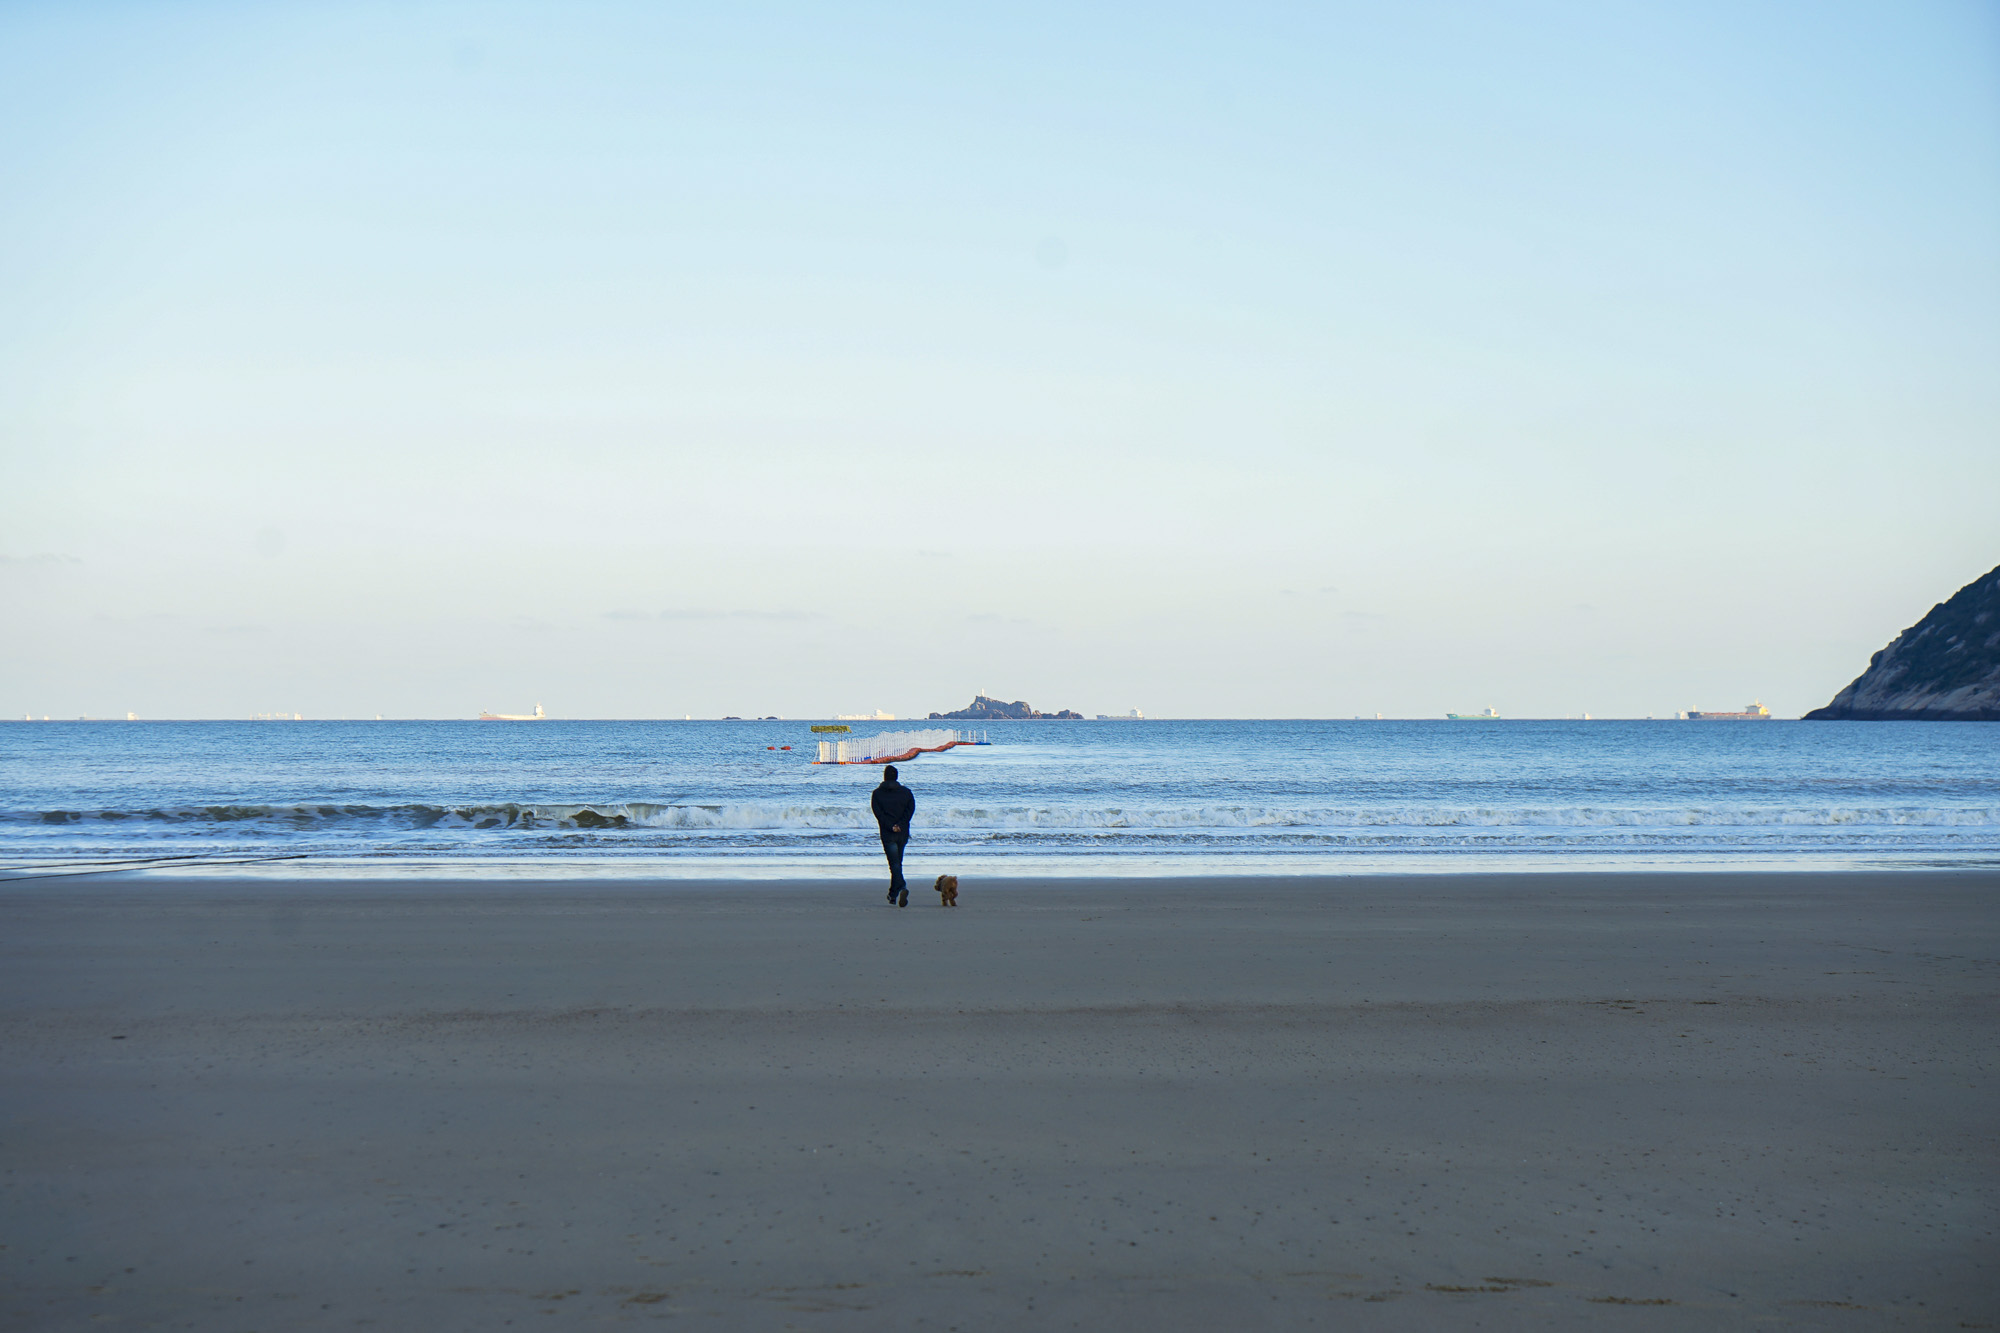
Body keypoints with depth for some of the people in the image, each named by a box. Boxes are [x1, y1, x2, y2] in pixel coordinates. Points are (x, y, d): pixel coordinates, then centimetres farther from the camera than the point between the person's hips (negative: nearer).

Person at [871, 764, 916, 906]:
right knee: (897, 863, 16)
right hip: (903, 833, 3)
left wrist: (891, 827, -11)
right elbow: (911, 809, -3)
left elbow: (878, 813, -8)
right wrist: (899, 825, -9)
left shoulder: (877, 794, 1)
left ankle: (902, 888, -31)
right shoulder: (906, 792, 7)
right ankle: (893, 895, 23)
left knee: (895, 864, -8)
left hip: (888, 834, -3)